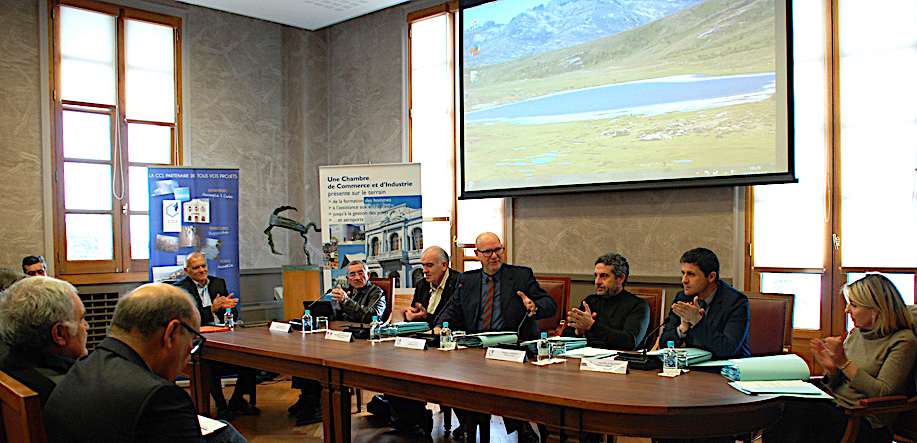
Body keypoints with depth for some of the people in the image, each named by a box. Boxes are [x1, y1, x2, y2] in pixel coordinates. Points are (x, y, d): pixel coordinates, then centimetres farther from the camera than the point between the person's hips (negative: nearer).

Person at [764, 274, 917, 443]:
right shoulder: (854, 334, 14)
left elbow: (883, 394, -15)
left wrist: (844, 362, -18)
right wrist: (831, 368, -3)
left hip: (867, 424, -6)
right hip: (836, 408, 6)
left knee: (799, 408, -29)